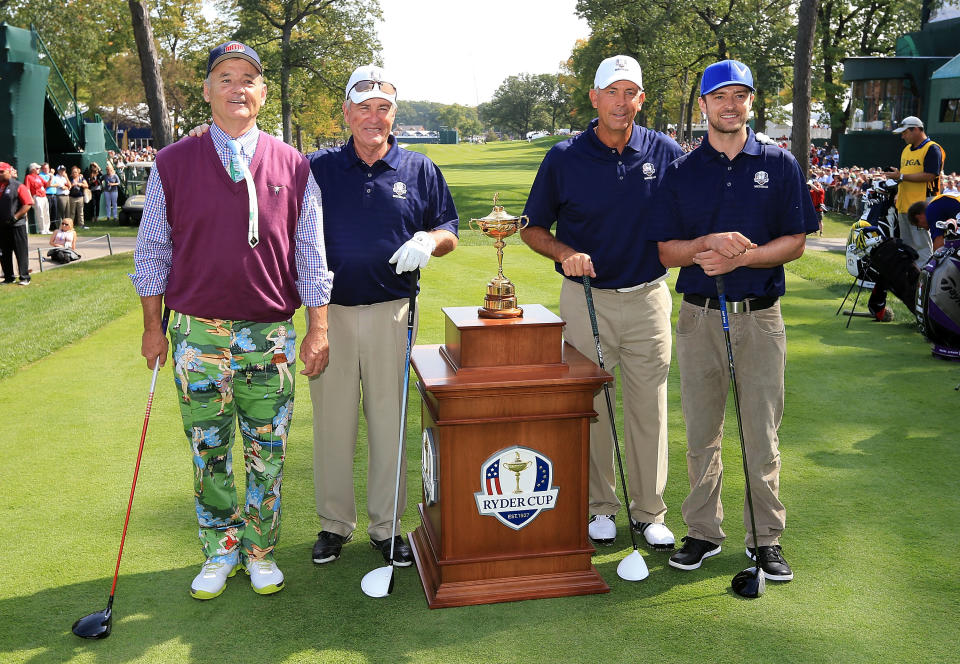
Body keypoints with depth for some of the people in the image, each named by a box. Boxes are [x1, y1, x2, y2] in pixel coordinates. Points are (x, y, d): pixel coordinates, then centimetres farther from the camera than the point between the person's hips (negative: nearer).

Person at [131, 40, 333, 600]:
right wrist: (153, 327, 7)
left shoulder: (293, 167, 2)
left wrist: (318, 329, 2)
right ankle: (220, 553, 28)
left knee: (267, 454, 8)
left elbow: (310, 252, 4)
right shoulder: (173, 164, 2)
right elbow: (153, 249, 7)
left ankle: (261, 552, 27)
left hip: (271, 334, 0)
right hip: (197, 337, 0)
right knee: (209, 453, 10)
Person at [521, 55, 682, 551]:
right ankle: (600, 506, 23)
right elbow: (532, 228, 5)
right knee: (589, 407, 6)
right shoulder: (564, 158, -2)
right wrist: (565, 253, -14)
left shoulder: (666, 153, 1)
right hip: (585, 299, -1)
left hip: (649, 299, 1)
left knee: (649, 408, 7)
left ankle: (649, 511, 21)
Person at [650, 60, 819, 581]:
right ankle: (703, 532, 21)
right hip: (699, 317, 1)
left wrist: (741, 256, -16)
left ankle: (765, 537, 18)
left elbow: (795, 242, 1)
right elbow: (666, 251, 2)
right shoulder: (680, 171, 6)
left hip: (760, 317, -1)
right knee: (701, 434, 8)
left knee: (761, 435, 5)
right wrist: (710, 244, -17)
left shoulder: (780, 165, 5)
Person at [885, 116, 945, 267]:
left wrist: (901, 176, -15)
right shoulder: (906, 149, 21)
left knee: (922, 245, -10)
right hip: (904, 205, 9)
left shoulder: (932, 149, -8)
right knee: (906, 245, 12)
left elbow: (929, 176, -18)